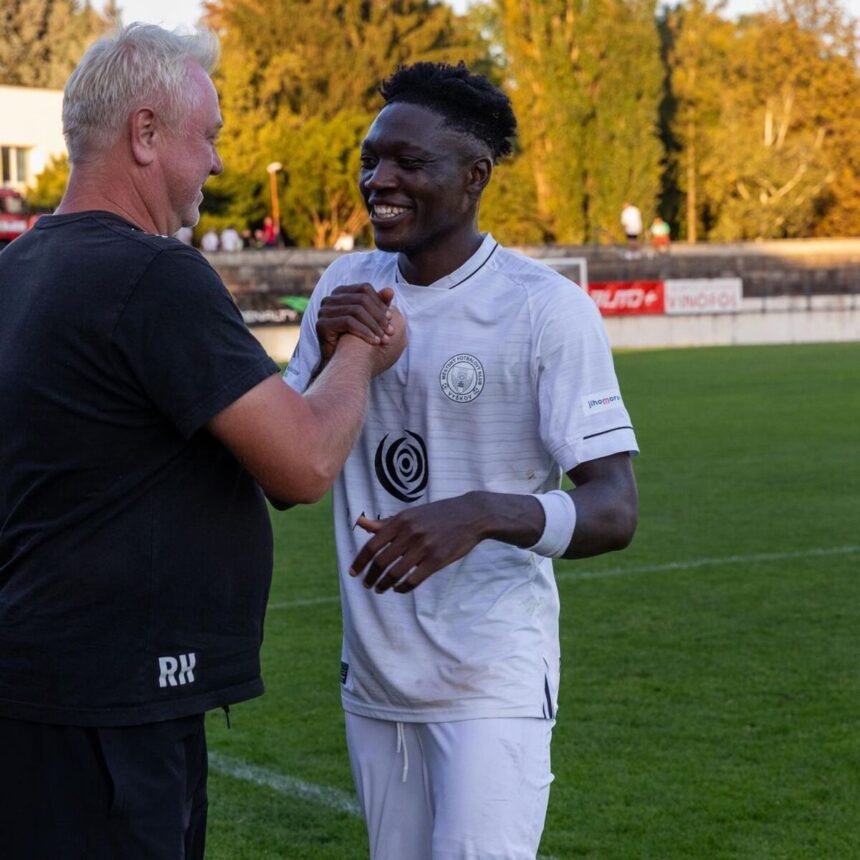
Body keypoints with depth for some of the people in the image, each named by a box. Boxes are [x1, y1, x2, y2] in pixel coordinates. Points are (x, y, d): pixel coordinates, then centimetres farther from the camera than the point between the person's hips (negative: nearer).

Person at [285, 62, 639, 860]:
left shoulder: (546, 308, -12)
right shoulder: (345, 288, 5)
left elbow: (614, 511, -17)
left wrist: (480, 514, -35)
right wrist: (330, 361, -12)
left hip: (493, 681, -5)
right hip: (374, 673, 6)